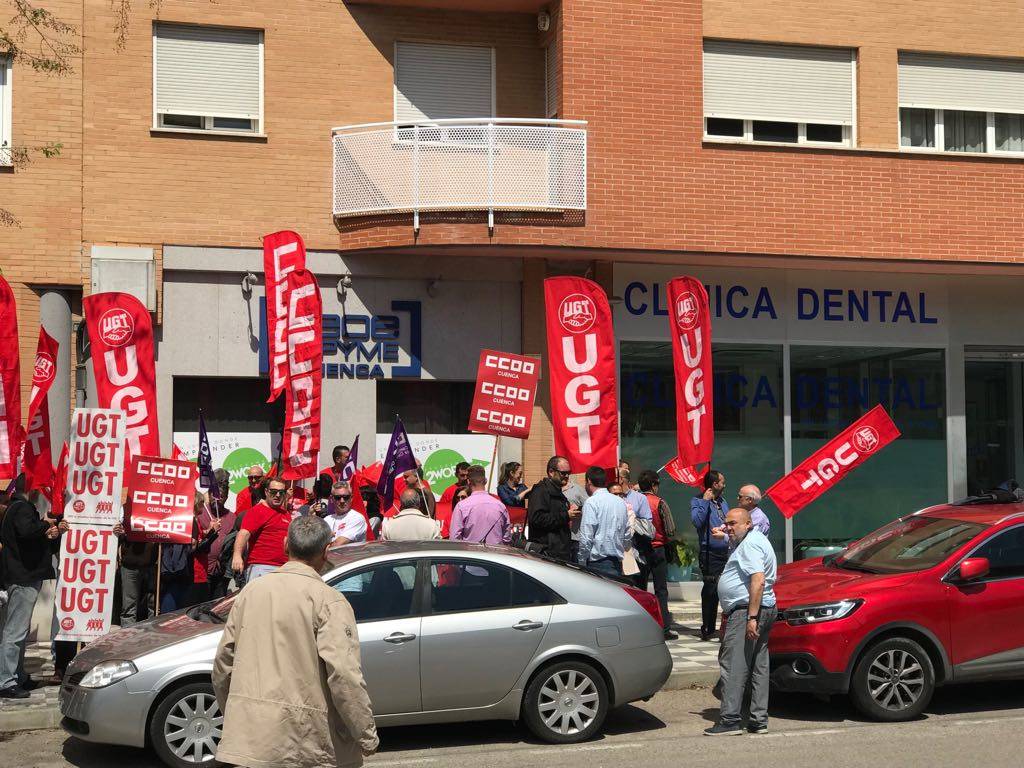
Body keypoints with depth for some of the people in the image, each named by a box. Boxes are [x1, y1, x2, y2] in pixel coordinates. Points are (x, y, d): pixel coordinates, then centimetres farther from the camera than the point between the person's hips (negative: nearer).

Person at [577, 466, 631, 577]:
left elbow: (586, 538, -13)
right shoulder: (621, 502, 13)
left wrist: (581, 563, -5)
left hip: (598, 564, -7)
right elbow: (628, 536, 17)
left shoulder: (592, 502, -9)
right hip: (617, 563, 7)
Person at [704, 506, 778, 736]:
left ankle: (730, 719, -13)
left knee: (733, 666, -11)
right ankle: (759, 720, 12)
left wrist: (751, 616, -27)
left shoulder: (750, 544, -13)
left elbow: (758, 581, -23)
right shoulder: (755, 540, 21)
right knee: (758, 667, 10)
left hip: (746, 610, -11)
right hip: (764, 609, 11)